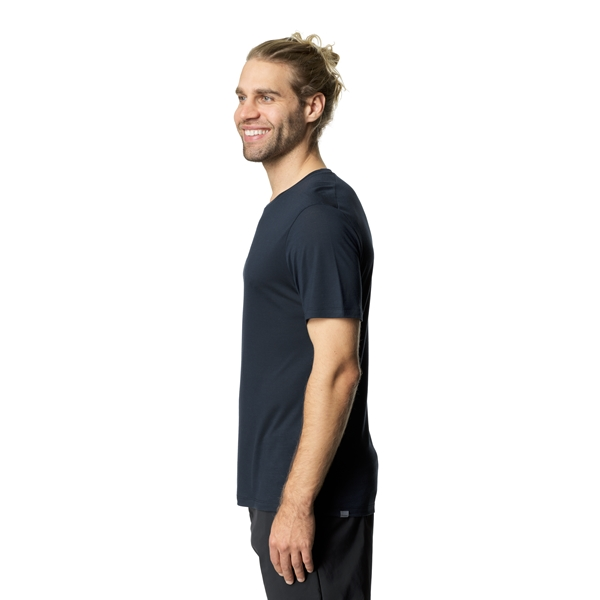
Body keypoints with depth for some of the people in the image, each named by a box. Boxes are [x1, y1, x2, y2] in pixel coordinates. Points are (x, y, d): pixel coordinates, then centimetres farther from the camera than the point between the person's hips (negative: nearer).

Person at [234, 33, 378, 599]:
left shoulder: (322, 216, -17)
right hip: (277, 482, 10)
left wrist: (298, 502, -22)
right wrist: (276, 497, 20)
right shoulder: (284, 209, 14)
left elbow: (337, 368, -22)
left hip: (314, 492, -10)